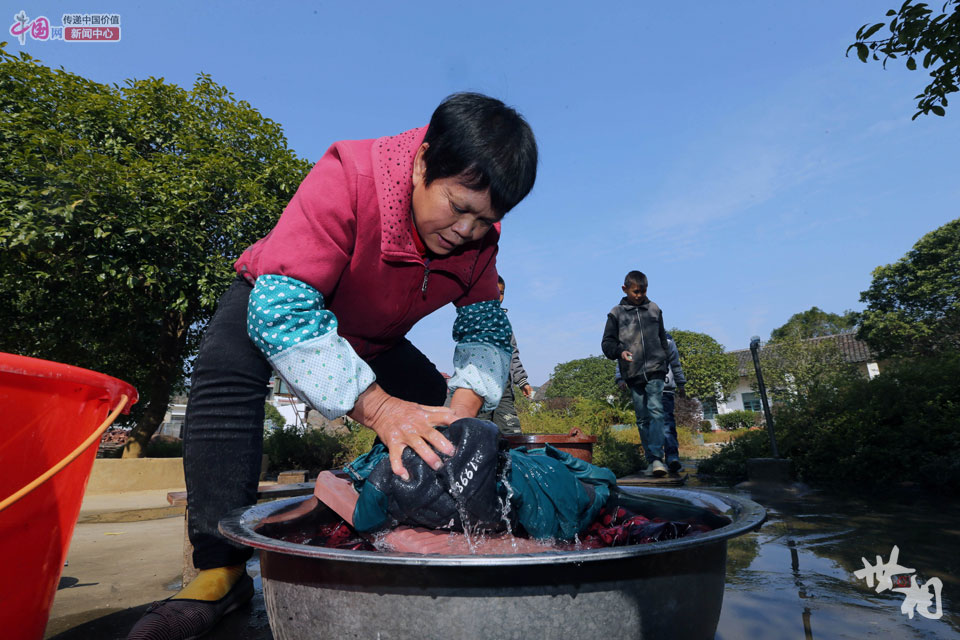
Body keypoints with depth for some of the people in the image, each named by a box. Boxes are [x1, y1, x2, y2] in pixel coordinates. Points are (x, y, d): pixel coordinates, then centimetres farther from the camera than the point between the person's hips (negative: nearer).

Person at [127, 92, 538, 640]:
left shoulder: (479, 233, -20)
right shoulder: (348, 179, -39)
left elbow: (486, 328, -16)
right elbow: (282, 308, -46)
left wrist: (465, 407, -37)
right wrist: (378, 407, -55)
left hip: (372, 339, 5)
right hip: (272, 301, -4)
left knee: (438, 411, -6)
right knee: (226, 371, -33)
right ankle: (222, 567, -23)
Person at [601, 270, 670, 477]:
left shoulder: (654, 309, 12)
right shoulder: (616, 313, 5)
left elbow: (662, 338, 21)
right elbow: (607, 343, 5)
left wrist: (664, 361, 18)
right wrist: (620, 351, -15)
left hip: (655, 369, 0)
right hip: (633, 372, 0)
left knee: (656, 411, -13)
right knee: (642, 417, 5)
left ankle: (656, 457, -16)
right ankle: (650, 459, 13)